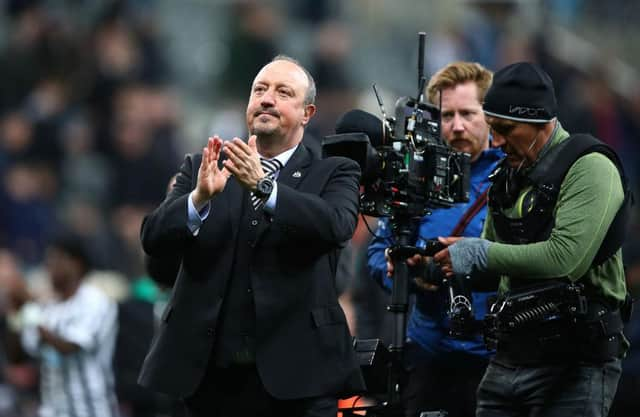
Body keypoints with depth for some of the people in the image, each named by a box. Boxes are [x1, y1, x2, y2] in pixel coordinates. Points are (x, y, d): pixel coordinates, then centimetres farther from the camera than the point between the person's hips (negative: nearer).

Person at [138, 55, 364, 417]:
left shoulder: (334, 174, 7)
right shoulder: (202, 168, 13)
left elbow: (336, 225, -15)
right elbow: (154, 239, 1)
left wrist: (263, 186, -28)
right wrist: (200, 197, -19)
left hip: (293, 375, -2)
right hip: (205, 373, 2)